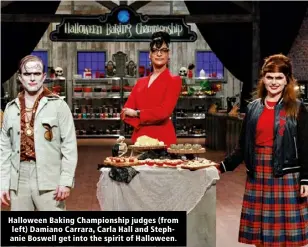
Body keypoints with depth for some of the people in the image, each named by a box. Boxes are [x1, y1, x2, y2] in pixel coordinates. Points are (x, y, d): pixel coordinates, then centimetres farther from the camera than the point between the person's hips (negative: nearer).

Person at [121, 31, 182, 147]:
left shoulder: (174, 81, -1)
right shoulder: (141, 82, 15)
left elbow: (164, 112, -15)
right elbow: (126, 112, 7)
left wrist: (137, 113, -5)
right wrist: (141, 123, -11)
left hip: (163, 138, -5)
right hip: (139, 137, 5)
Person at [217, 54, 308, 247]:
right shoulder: (253, 108, 9)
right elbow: (243, 146, 10)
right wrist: (223, 166, 1)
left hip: (286, 174, -3)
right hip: (258, 173, 3)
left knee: (285, 229, 0)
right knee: (260, 230, 7)